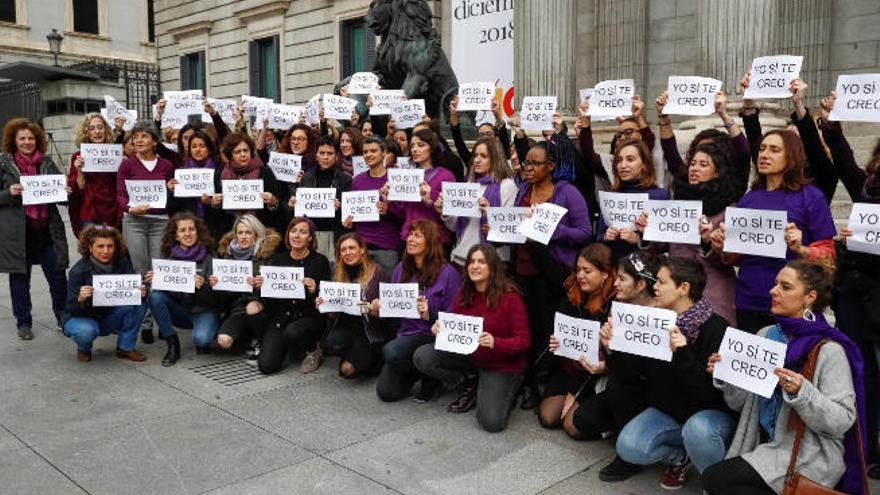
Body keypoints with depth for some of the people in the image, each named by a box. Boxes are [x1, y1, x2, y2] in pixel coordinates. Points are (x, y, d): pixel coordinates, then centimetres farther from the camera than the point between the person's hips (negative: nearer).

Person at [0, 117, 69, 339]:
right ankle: (23, 323, 21)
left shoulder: (46, 161, 8)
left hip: (47, 228, 2)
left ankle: (63, 318, 21)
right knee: (19, 277, 8)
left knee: (58, 276, 4)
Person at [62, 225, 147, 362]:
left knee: (139, 302, -22)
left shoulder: (122, 263, -12)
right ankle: (84, 349, 1)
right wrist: (80, 299, -44)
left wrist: (141, 292, -38)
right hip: (82, 318, -3)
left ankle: (126, 347, -7)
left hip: (109, 318, 3)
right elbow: (72, 310, -21)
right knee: (86, 330, -37)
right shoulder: (78, 271, -21)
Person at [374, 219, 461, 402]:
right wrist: (379, 308, -6)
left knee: (390, 351, -32)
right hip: (405, 332, 6)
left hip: (430, 335, -5)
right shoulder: (401, 268, 8)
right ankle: (414, 373, 25)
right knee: (386, 392, -7)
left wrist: (429, 315, -26)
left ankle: (430, 376, -2)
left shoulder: (447, 273, -11)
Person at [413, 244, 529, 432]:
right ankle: (470, 385, 6)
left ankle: (505, 391, 13)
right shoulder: (464, 293, -1)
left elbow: (523, 342, -17)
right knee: (422, 356, -14)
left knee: (491, 422, -23)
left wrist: (494, 343, -36)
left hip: (502, 365, -5)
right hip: (468, 356, 5)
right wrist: (439, 329, -20)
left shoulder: (510, 296, -17)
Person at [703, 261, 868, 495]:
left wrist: (801, 392, -29)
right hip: (764, 445, 5)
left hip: (808, 456, -5)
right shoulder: (765, 335, 6)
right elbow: (743, 403, 10)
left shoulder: (830, 350, -12)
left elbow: (842, 421, -15)